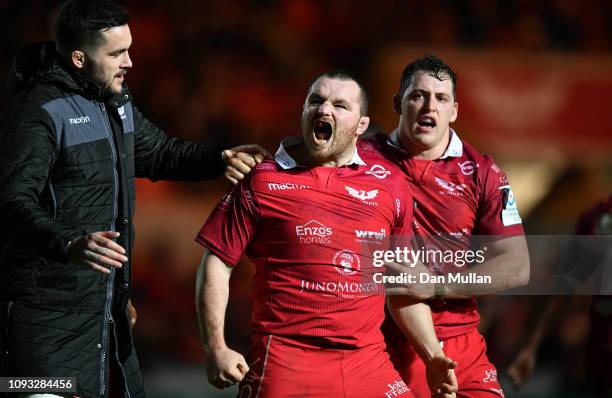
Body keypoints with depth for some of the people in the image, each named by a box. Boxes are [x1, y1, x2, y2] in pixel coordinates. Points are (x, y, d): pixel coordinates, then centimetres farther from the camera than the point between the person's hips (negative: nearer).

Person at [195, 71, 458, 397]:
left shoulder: (388, 183, 10)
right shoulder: (263, 180, 1)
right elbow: (217, 262, 0)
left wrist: (433, 357, 12)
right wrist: (215, 349, -8)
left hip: (369, 363, 3)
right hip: (284, 365, -3)